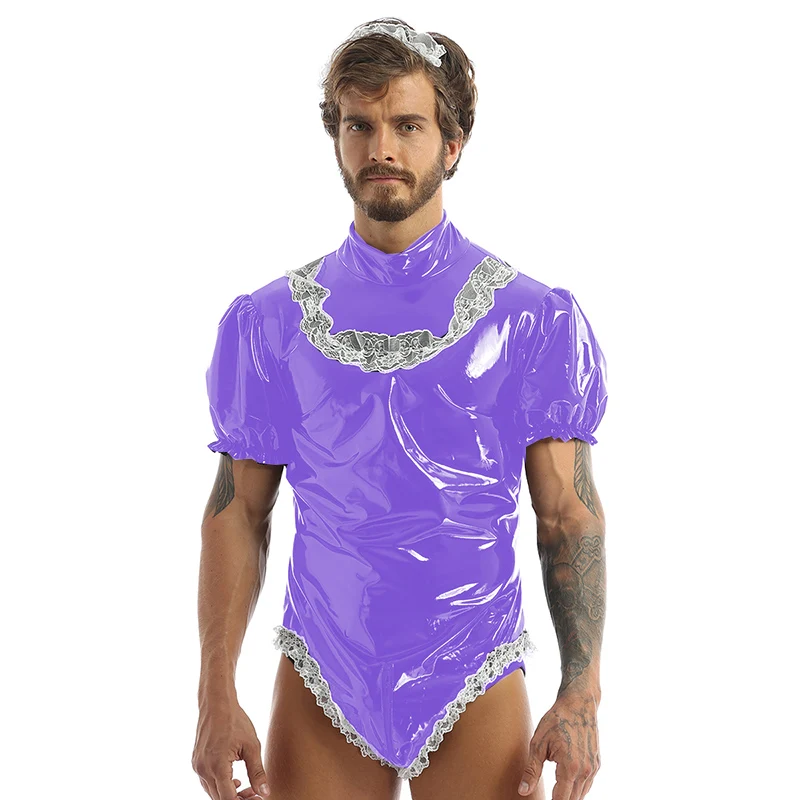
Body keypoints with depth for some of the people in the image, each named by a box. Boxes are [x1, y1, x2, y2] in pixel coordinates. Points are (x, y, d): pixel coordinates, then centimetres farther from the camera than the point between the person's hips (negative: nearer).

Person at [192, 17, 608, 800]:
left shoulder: (534, 321, -2)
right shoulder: (270, 323, 3)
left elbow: (569, 516, -3)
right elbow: (237, 512, 3)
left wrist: (580, 696, -11)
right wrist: (216, 696, -3)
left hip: (476, 686, -1)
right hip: (321, 690, 1)